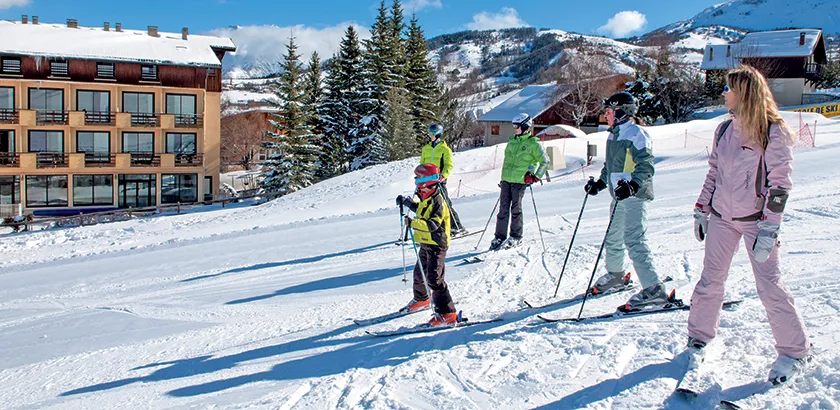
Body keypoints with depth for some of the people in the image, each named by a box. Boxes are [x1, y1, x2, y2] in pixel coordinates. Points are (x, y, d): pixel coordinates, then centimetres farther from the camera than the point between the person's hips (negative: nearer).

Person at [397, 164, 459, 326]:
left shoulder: (437, 200, -20)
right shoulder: (426, 198, 9)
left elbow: (433, 225, -30)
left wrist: (413, 223, -38)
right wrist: (407, 202, 31)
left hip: (437, 245, -10)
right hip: (426, 244, 10)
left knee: (434, 279, -13)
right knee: (419, 273, 23)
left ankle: (447, 314, -9)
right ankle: (421, 300, 48)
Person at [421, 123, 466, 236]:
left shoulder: (445, 149, -1)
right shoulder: (426, 148, 15)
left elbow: (448, 165, -6)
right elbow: (422, 164, 21)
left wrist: (443, 176, -21)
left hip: (439, 180, -6)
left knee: (445, 204, -8)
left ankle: (458, 227, -1)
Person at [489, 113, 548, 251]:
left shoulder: (533, 144, -5)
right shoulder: (512, 140, 14)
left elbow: (544, 162, -1)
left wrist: (536, 176, -9)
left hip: (520, 181, -5)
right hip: (506, 179, 5)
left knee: (516, 208, 2)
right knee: (503, 209, 3)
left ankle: (516, 236, 15)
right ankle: (500, 237, 8)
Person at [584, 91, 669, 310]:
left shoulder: (636, 133, -11)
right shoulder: (613, 135, 17)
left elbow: (646, 165, -20)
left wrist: (632, 185, -32)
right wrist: (599, 183, 20)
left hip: (635, 196, -10)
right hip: (619, 196, 10)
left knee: (634, 241, -17)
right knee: (613, 238, 19)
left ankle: (654, 289, -15)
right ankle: (615, 276, 40)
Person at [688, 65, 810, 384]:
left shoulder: (774, 132, -11)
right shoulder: (724, 130, 8)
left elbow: (779, 183, -13)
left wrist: (768, 229, -17)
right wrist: (702, 210, 14)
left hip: (755, 220, -5)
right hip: (722, 217, 5)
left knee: (769, 286, -5)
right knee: (710, 281, 7)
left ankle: (795, 351, 11)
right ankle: (699, 337, 23)